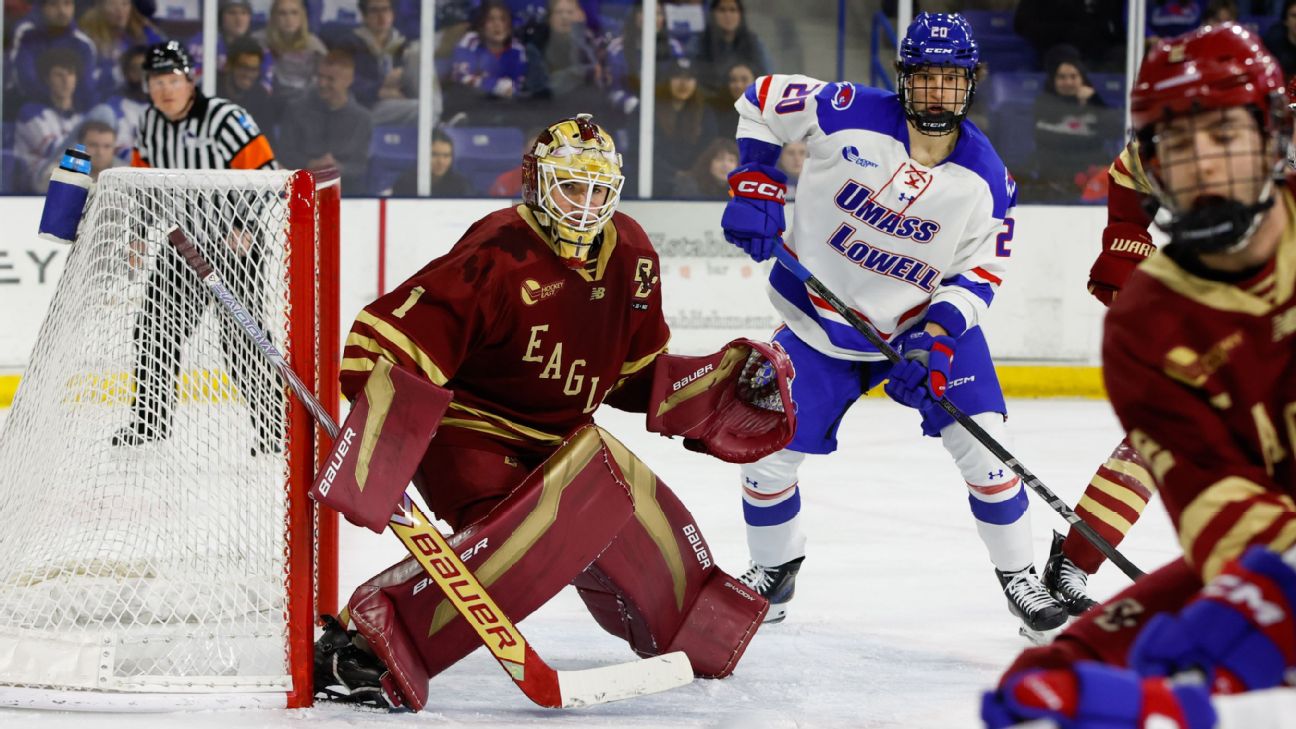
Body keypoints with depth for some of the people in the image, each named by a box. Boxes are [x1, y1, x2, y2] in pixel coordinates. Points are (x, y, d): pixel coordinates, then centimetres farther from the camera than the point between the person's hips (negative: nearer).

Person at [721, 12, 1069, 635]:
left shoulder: (985, 176, -12)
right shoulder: (849, 115, -18)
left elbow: (985, 269, -7)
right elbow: (763, 99, -5)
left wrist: (940, 328, -23)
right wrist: (754, 183, -13)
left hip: (929, 319, 0)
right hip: (821, 314, 0)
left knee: (983, 443, -13)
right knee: (768, 446, -2)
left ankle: (1018, 575, 5)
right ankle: (774, 571, 24)